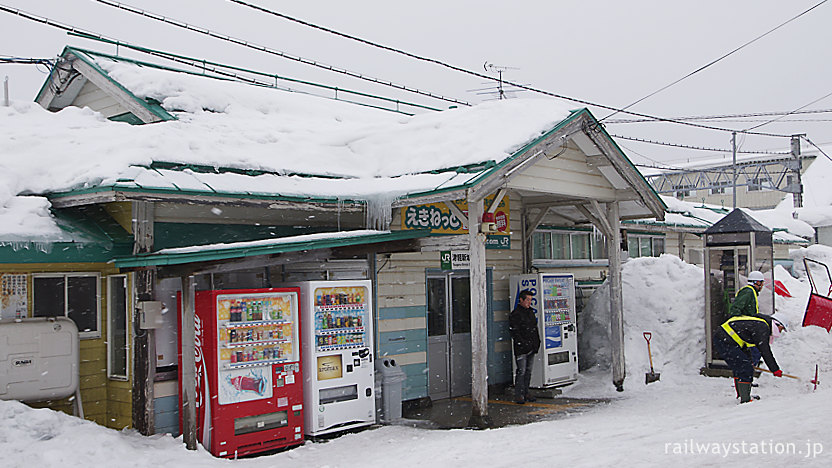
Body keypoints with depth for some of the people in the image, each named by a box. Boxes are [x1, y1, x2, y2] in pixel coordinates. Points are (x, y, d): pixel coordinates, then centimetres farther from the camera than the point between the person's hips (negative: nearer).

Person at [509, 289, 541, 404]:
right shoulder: (515, 314, -9)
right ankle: (518, 395, -2)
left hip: (531, 348, 8)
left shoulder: (530, 312, 16)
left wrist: (537, 342, 14)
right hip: (521, 349, -8)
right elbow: (513, 332, -14)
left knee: (528, 371, 12)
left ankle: (525, 393, 20)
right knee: (521, 371, -7)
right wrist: (523, 343, -17)